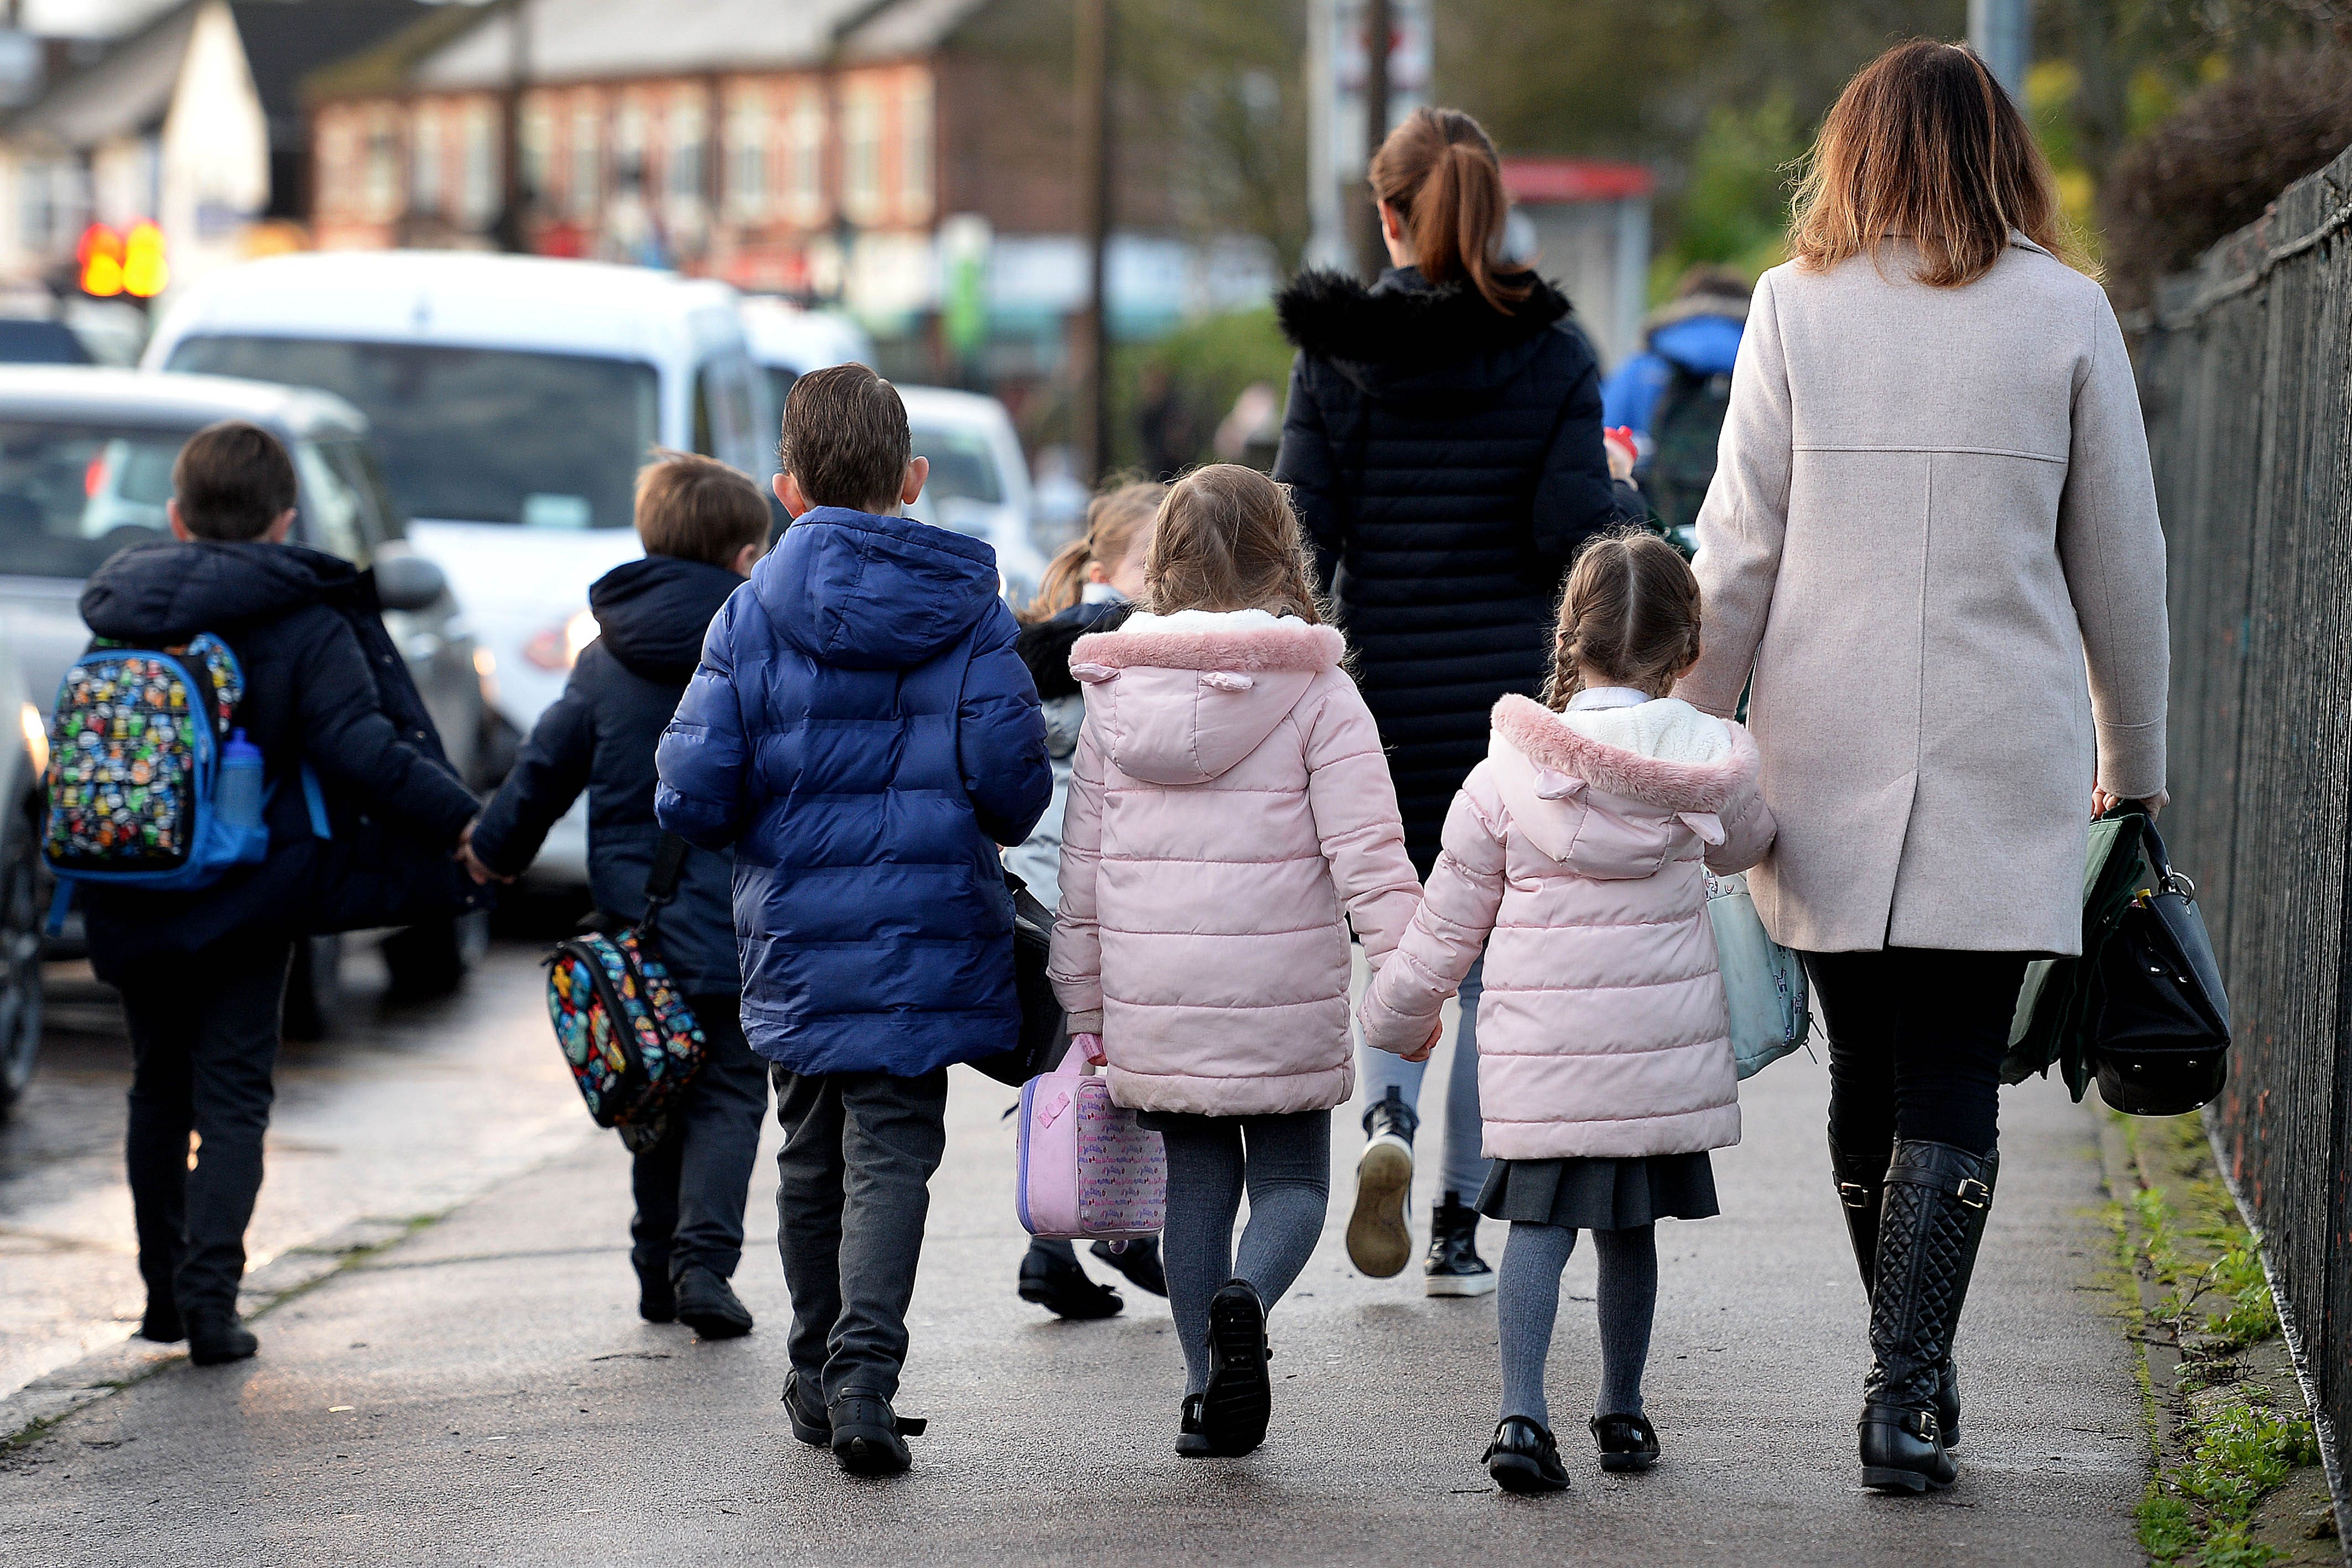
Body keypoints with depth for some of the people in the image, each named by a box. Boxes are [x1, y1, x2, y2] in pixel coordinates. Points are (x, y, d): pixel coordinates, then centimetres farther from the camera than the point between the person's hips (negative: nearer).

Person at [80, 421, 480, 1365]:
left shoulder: (118, 612, 4)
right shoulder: (308, 627, -11)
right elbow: (358, 749, -17)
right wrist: (460, 821, -10)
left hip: (133, 894, 4)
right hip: (244, 898, -4)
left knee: (160, 1087, 17)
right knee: (232, 1090, 1)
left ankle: (164, 1291, 21)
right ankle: (209, 1292, -11)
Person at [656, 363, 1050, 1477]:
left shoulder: (752, 614, -2)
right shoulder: (969, 609, -2)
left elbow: (693, 796, -7)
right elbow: (1011, 776, -8)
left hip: (796, 936, 1)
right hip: (928, 931, -1)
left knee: (811, 1156, 17)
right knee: (893, 1153, -1)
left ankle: (817, 1379, 27)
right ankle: (862, 1368, -19)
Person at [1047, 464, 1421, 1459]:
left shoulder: (1114, 698, 4)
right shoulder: (1318, 694, -6)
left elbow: (1082, 869, 8)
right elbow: (1366, 853, -12)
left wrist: (1086, 1008, 15)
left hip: (1155, 1005, 3)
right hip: (1284, 1000, -3)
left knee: (1197, 1183, 14)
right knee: (1292, 1179, 9)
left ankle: (1209, 1393, 12)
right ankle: (1245, 1299, -21)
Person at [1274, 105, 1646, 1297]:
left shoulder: (1334, 354, -2)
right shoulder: (1553, 354, -4)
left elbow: (1299, 537, -5)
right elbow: (1573, 531, -9)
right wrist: (1627, 503, 12)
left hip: (1379, 700, 1)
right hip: (1510, 698, -1)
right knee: (1492, 967, 9)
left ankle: (1388, 1118, -10)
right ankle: (1460, 1229, 8)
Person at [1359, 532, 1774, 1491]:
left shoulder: (1506, 774, -6)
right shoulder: (1712, 762, -3)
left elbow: (1446, 928, 2)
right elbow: (1744, 844, 21)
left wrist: (1393, 1019, 17)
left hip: (1542, 1052, -1)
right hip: (1662, 1050, 2)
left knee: (1539, 1223, 1)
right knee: (1629, 1228, 15)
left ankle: (1522, 1413, -13)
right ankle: (1621, 1414, 26)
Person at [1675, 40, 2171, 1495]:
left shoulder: (1796, 307, 1)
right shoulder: (2066, 313, 0)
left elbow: (1739, 550, 0)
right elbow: (2120, 559, 6)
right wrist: (2136, 756, 17)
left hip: (1831, 751, 1)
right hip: (2005, 758, -1)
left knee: (1870, 1074, 13)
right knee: (1953, 1090, -1)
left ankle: (1913, 1371, 22)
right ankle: (1908, 1390, -12)